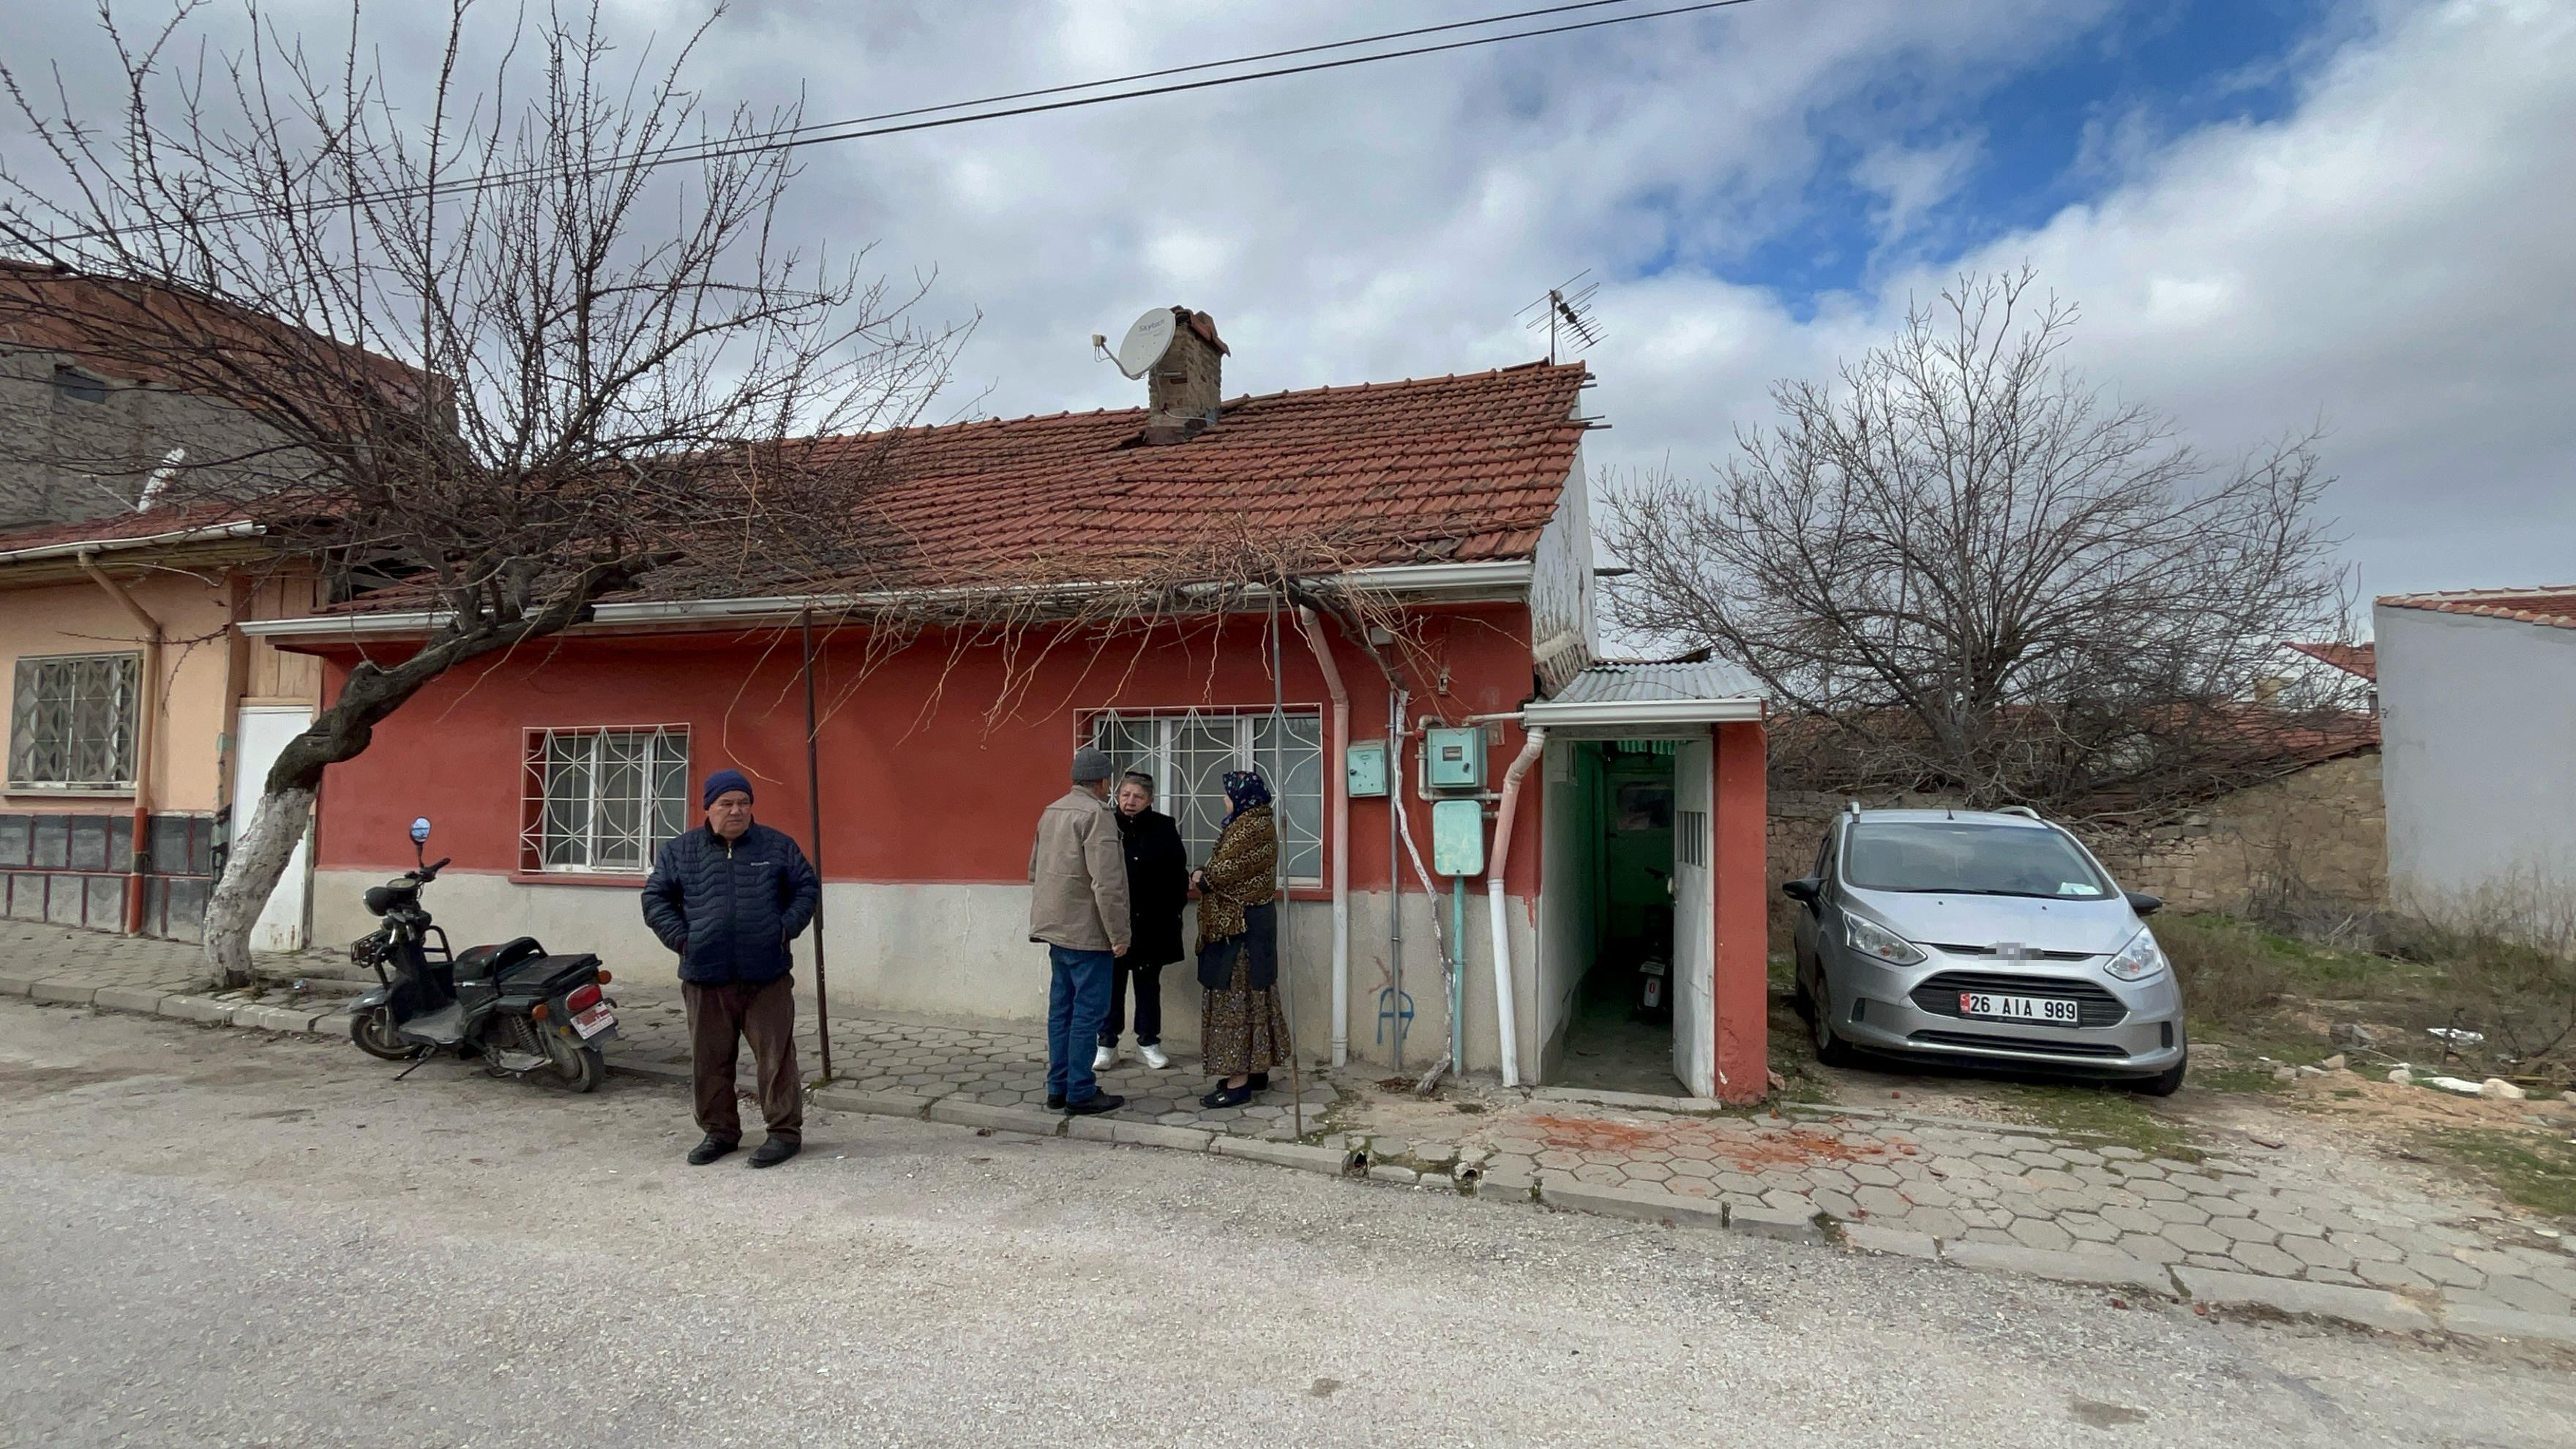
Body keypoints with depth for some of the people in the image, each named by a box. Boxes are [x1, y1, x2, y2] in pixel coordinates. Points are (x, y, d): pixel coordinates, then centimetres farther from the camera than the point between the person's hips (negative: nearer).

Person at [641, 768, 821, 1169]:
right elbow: (655, 898, 11)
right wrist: (681, 938, -1)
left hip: (767, 976, -2)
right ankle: (720, 1131, 24)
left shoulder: (777, 845, 5)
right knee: (709, 1061, 10)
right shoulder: (681, 850, 8)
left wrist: (786, 928, -2)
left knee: (775, 1057, -1)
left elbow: (807, 888, 10)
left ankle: (785, 1131, 9)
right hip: (705, 977, 2)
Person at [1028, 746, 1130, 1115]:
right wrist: (1119, 934, -16)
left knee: (1061, 1008, 14)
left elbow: (1035, 870, 20)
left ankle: (1058, 1088, 21)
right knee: (1088, 1011, -1)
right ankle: (1080, 1093, 4)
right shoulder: (1097, 814, -16)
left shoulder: (1051, 812, 12)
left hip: (1056, 927, 9)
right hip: (1087, 931, -9)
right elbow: (1107, 883, -21)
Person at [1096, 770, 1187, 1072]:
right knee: (1112, 983, 7)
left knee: (1148, 983, 12)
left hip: (1152, 923, 1)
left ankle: (1148, 1043, 23)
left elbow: (1178, 872, 2)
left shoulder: (1164, 828, -1)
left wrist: (1174, 908, -4)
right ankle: (1107, 1044, 17)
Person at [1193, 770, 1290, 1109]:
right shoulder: (1260, 824, 14)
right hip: (1251, 919, 10)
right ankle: (1257, 1069, 22)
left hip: (1239, 924, -10)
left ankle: (1239, 1079, -3)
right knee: (1252, 993, 14)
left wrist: (1202, 877, -2)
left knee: (1235, 995, -6)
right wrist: (1208, 876, -2)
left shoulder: (1250, 828, -18)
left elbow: (1225, 873, -21)